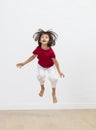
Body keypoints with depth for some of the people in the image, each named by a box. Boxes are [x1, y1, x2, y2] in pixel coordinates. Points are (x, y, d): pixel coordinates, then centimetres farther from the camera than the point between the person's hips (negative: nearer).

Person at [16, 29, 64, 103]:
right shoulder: (38, 49, -22)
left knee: (53, 78, -23)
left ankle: (54, 93, 8)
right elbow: (33, 57, -6)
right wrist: (23, 63, -6)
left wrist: (59, 71, -17)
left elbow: (55, 61, -19)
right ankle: (42, 88, 9)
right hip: (41, 66, 2)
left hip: (51, 67, -1)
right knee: (41, 75, -28)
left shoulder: (50, 51, -30)